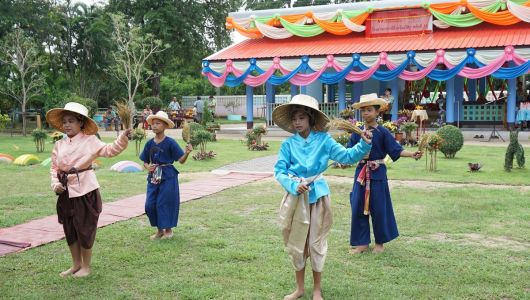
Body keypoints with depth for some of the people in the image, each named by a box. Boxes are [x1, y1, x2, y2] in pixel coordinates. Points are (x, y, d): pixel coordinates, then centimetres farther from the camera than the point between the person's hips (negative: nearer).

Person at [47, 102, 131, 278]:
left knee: (85, 230, 5)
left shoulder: (89, 141, -8)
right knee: (70, 230, 15)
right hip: (67, 193, 5)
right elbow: (54, 168, 10)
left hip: (86, 192, -5)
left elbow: (111, 150, -17)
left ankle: (86, 266, 22)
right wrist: (55, 184, -5)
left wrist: (124, 137, -31)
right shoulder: (59, 145, 6)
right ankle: (76, 265, 33)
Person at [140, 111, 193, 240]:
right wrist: (148, 167, -9)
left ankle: (168, 230, 18)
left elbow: (181, 160, -10)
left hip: (167, 176, -5)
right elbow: (145, 161, 13)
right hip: (153, 176, 5)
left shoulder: (170, 142, -8)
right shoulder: (149, 143, 5)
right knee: (150, 204, 3)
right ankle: (159, 229, 22)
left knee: (164, 203, -2)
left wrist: (187, 153, -30)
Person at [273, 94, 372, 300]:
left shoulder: (323, 140, -5)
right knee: (295, 243, 11)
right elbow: (279, 171, -7)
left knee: (316, 243, 9)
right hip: (295, 196, 1)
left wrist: (364, 145, -26)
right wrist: (294, 186, -23)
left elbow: (347, 156, -10)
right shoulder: (288, 144, -5)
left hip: (317, 195, -1)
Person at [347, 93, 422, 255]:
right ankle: (362, 242, 16)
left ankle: (380, 242, 21)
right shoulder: (357, 133, 3)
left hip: (377, 173, -3)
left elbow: (396, 150, -10)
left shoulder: (383, 132, -5)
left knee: (379, 208, 4)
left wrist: (412, 154, -22)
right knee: (358, 208, 4)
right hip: (361, 172, 3)